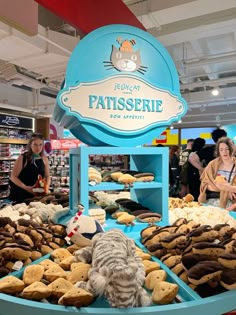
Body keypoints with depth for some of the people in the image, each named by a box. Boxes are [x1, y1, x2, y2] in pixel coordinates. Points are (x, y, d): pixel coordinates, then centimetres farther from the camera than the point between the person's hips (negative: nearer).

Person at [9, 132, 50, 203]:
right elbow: (13, 177, -9)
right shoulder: (22, 158, -9)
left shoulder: (44, 159, 2)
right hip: (23, 195, -3)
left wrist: (46, 187, -9)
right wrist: (26, 187, -20)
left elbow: (47, 176, 9)